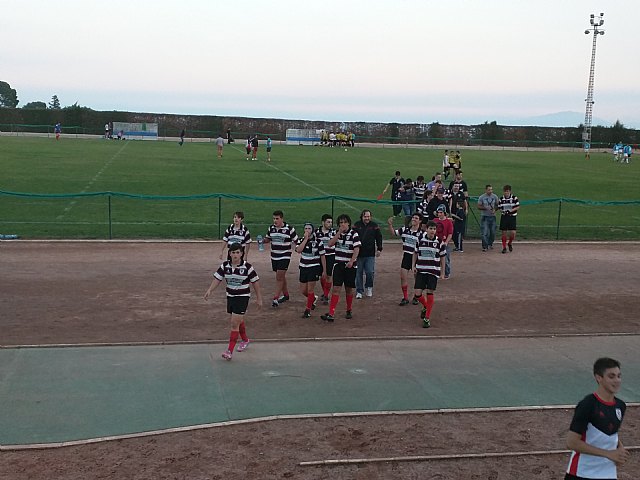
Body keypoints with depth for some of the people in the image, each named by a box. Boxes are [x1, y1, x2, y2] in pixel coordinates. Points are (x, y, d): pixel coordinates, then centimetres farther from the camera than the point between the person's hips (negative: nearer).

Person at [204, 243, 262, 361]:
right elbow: (217, 279, 0)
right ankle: (245, 340, 45)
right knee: (239, 321, 20)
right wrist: (210, 290, -16)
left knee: (235, 323, -11)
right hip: (230, 296, 5)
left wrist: (259, 298, -1)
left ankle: (230, 351, -9)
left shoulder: (247, 267, -13)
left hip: (243, 297, -5)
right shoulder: (225, 266, -2)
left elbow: (255, 282, -5)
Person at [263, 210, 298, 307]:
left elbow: (296, 241, -1)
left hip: (285, 256, -5)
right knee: (281, 276, 16)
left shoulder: (289, 229, -9)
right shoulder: (271, 228, 5)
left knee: (279, 277, -12)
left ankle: (276, 298, -9)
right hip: (274, 256, 5)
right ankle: (285, 295, 32)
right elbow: (268, 239, 17)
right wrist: (262, 240, -3)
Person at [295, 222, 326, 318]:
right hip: (303, 267, 4)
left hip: (314, 268, -4)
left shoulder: (318, 241, -6)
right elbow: (298, 250, -17)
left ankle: (308, 310, 6)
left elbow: (322, 257, -2)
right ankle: (314, 298, 39)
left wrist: (324, 270, -2)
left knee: (310, 290, -6)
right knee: (303, 290, 9)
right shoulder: (301, 240, 4)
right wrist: (305, 239, -18)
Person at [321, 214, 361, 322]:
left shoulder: (354, 234, -5)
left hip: (350, 265, -2)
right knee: (336, 289, -7)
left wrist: (352, 261, -23)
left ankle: (349, 311, 29)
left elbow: (356, 249, -11)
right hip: (338, 264, 2)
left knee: (349, 289, 9)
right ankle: (331, 314, -14)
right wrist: (339, 232, -14)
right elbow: (330, 244, -7)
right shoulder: (337, 233, 7)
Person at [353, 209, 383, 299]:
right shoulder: (357, 225, 2)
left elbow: (379, 237, 9)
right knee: (358, 273, 4)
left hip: (370, 254, 0)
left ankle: (369, 288, 20)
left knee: (370, 272, -6)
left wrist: (379, 249, 3)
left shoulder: (374, 225, 4)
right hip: (358, 253, 1)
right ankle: (359, 291, 14)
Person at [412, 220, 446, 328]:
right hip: (420, 270, 2)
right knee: (417, 293, -4)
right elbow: (415, 253, 14)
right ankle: (425, 307, 29)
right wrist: (413, 265, 6)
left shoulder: (439, 242, -3)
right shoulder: (420, 239, 0)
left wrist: (442, 272, 6)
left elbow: (442, 257, 6)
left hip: (433, 271, -2)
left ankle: (427, 318, 5)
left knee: (430, 293, -6)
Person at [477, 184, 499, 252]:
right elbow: (479, 206, -2)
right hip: (484, 216, -3)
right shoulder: (481, 197, -4)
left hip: (492, 216, 3)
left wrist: (494, 209, -10)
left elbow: (497, 205, 11)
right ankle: (485, 246, -3)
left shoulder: (495, 196, 5)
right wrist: (486, 208, -18)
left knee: (493, 232, 8)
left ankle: (490, 244, 30)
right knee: (485, 232, -8)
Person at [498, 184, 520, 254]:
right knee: (504, 232, 1)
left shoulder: (514, 198, -4)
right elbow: (499, 208, 10)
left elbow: (518, 207, -1)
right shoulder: (501, 199, 2)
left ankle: (510, 243, 20)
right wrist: (502, 211, -11)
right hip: (504, 217, 1)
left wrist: (512, 210, -16)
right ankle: (504, 247, 12)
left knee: (513, 232, -8)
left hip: (512, 217, -1)